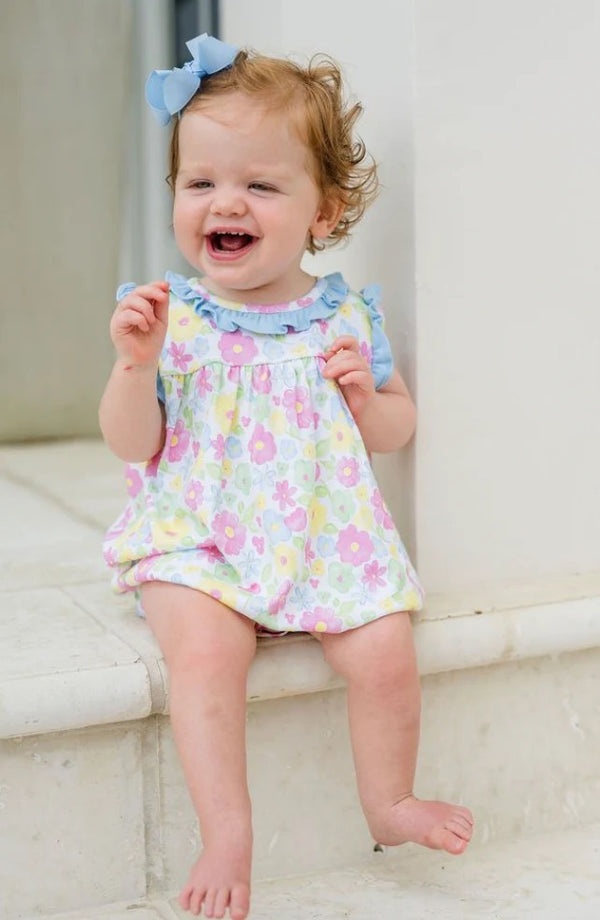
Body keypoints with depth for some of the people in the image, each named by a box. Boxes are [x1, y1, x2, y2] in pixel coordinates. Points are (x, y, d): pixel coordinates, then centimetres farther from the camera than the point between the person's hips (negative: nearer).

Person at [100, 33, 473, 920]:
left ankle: (389, 802, 15)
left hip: (328, 541, 2)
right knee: (205, 653, -28)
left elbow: (399, 429, 13)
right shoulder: (169, 314, -3)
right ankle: (227, 832, -15)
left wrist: (368, 397, -9)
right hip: (198, 544, -2)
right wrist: (136, 363, -20)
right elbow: (132, 445, -4)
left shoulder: (346, 316, 3)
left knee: (387, 655, -12)